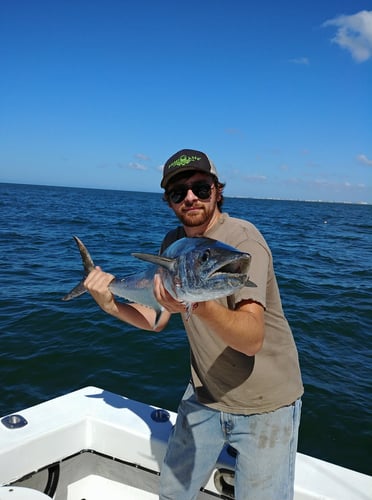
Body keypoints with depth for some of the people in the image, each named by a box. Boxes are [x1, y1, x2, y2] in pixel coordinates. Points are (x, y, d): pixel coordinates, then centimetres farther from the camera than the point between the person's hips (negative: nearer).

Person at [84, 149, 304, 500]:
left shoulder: (243, 239, -21)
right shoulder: (173, 242, 0)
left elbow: (252, 340, -33)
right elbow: (156, 319, 5)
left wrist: (198, 304, -50)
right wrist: (110, 304, -11)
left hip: (264, 405, -5)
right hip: (204, 396, 6)